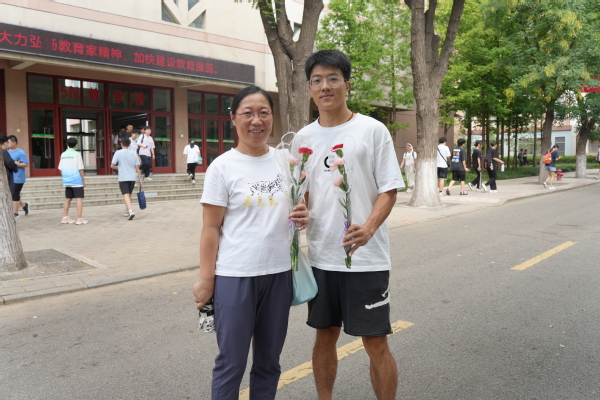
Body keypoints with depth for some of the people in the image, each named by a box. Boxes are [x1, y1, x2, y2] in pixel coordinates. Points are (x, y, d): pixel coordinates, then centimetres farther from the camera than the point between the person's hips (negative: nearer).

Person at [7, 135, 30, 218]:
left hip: (17, 178, -8)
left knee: (15, 195, -3)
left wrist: (16, 164, -23)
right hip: (9, 178, 8)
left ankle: (15, 213, 6)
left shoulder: (20, 153, -10)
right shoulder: (7, 152, 12)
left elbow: (26, 164, -14)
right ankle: (24, 205, 29)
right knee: (11, 194, 11)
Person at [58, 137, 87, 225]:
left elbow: (61, 169, 10)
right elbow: (80, 169, -10)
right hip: (76, 181, -6)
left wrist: (65, 179, 20)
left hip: (67, 181, 6)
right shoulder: (77, 154, -8)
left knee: (68, 199, 15)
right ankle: (79, 219, -5)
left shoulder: (63, 155, 9)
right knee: (79, 199, -2)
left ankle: (65, 218, 19)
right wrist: (83, 180, -1)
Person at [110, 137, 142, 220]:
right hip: (132, 178, 4)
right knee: (129, 194, 18)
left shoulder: (118, 153, -4)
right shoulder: (133, 154, 5)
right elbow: (137, 168, 3)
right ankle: (127, 211, 29)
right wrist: (139, 178, 9)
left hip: (123, 178, -4)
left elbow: (112, 166, -5)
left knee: (126, 195, -8)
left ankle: (130, 211, -26)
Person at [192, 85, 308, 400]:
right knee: (231, 363, 8)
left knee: (269, 360, 18)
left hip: (279, 273, 4)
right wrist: (205, 278, -9)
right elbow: (211, 228, -7)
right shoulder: (222, 167, -7)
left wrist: (303, 217, -5)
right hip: (234, 277, -4)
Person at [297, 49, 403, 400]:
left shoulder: (373, 130, -4)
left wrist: (368, 229, -24)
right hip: (321, 256, 4)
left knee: (376, 343, 4)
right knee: (325, 336, 17)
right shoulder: (304, 137, 9)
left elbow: (389, 190, -6)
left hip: (367, 257, -4)